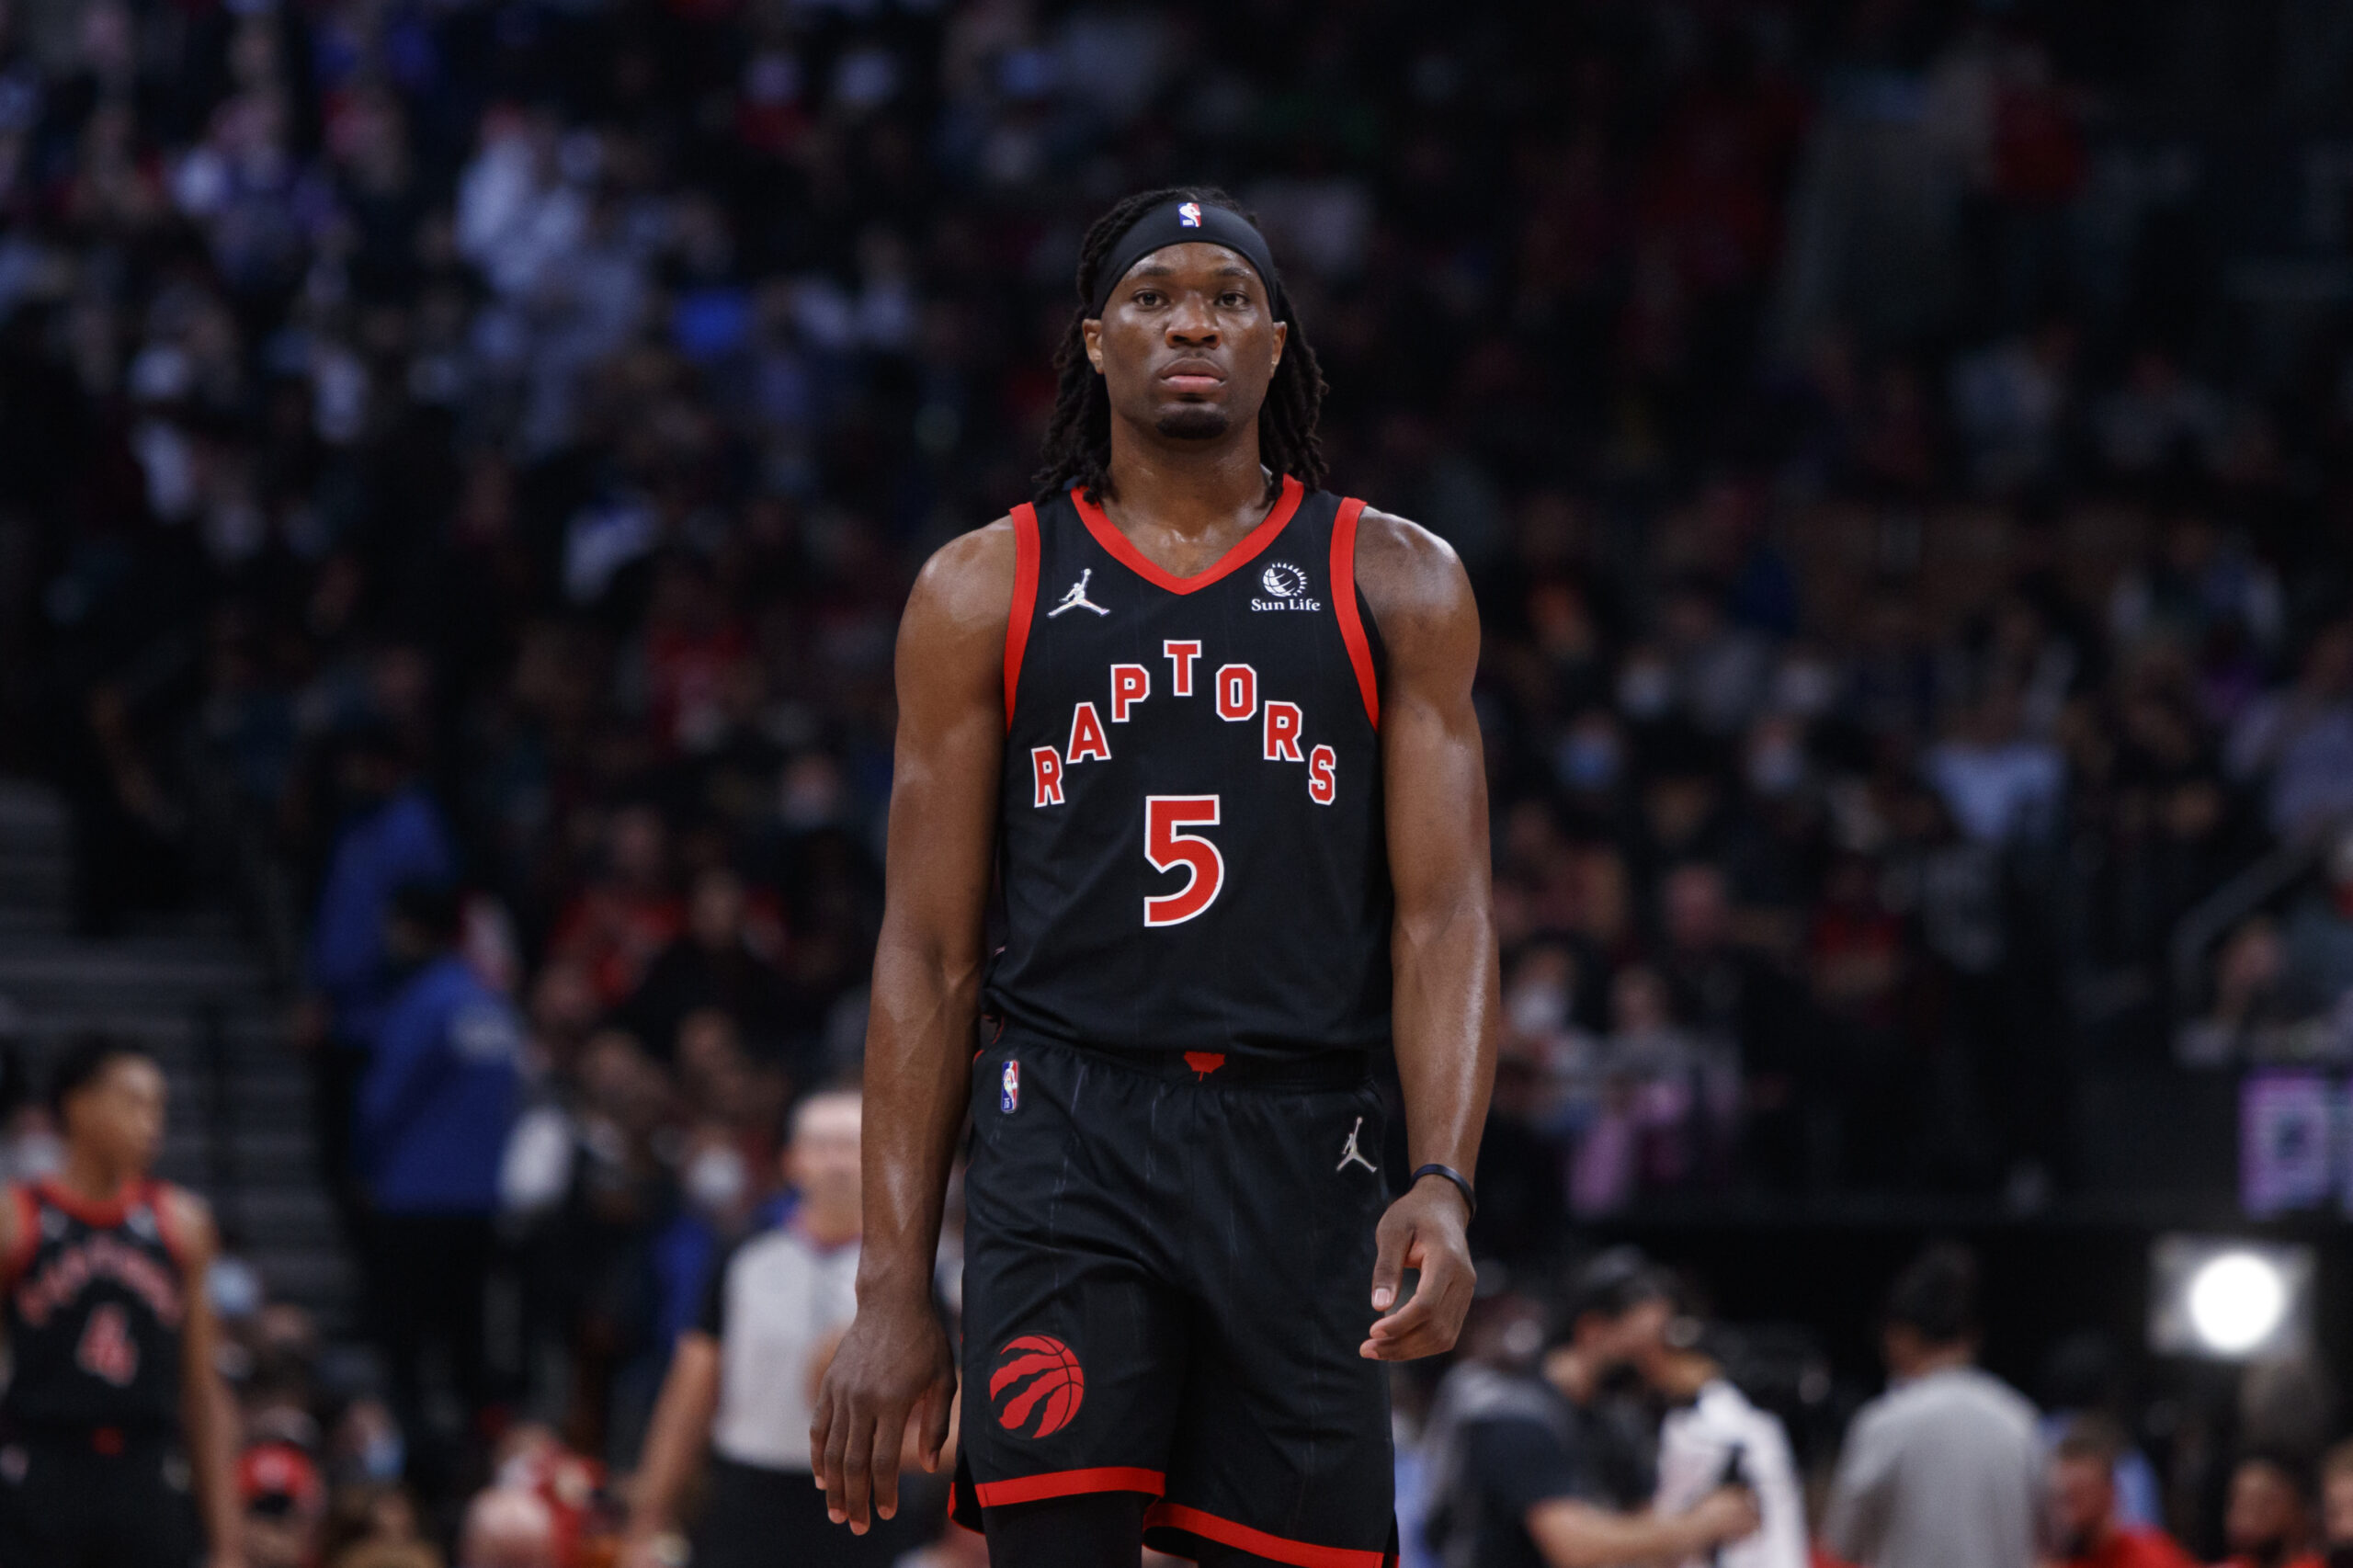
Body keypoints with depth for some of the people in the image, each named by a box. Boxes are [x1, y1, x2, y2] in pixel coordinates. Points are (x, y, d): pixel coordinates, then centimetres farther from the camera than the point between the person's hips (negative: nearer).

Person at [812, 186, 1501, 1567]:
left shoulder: (1396, 584, 9)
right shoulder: (984, 593, 9)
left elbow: (1445, 917, 3)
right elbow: (930, 955, 8)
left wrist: (1443, 1184, -15)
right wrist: (893, 1286, 1)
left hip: (1304, 1151, 1)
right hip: (1069, 1141, -1)